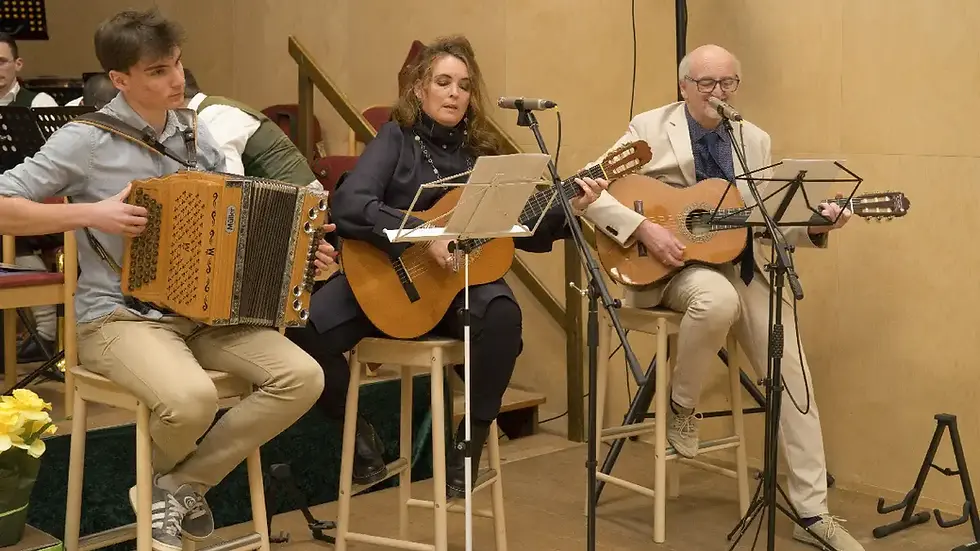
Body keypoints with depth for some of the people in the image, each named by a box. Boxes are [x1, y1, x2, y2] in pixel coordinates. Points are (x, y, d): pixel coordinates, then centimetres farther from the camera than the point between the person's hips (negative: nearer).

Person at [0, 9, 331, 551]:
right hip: (120, 315, -6)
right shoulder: (85, 140, -9)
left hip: (205, 309, 6)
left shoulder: (194, 130, 9)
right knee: (192, 399, -36)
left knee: (303, 376, -17)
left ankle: (180, 487, -2)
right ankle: (164, 477, 4)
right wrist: (91, 213, -20)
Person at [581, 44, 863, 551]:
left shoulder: (755, 140, 10)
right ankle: (680, 405, -9)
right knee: (718, 299, -39)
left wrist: (815, 225, -13)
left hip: (743, 267, 5)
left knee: (794, 372, -7)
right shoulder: (649, 129, -3)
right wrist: (643, 228, -23)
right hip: (673, 266, -5)